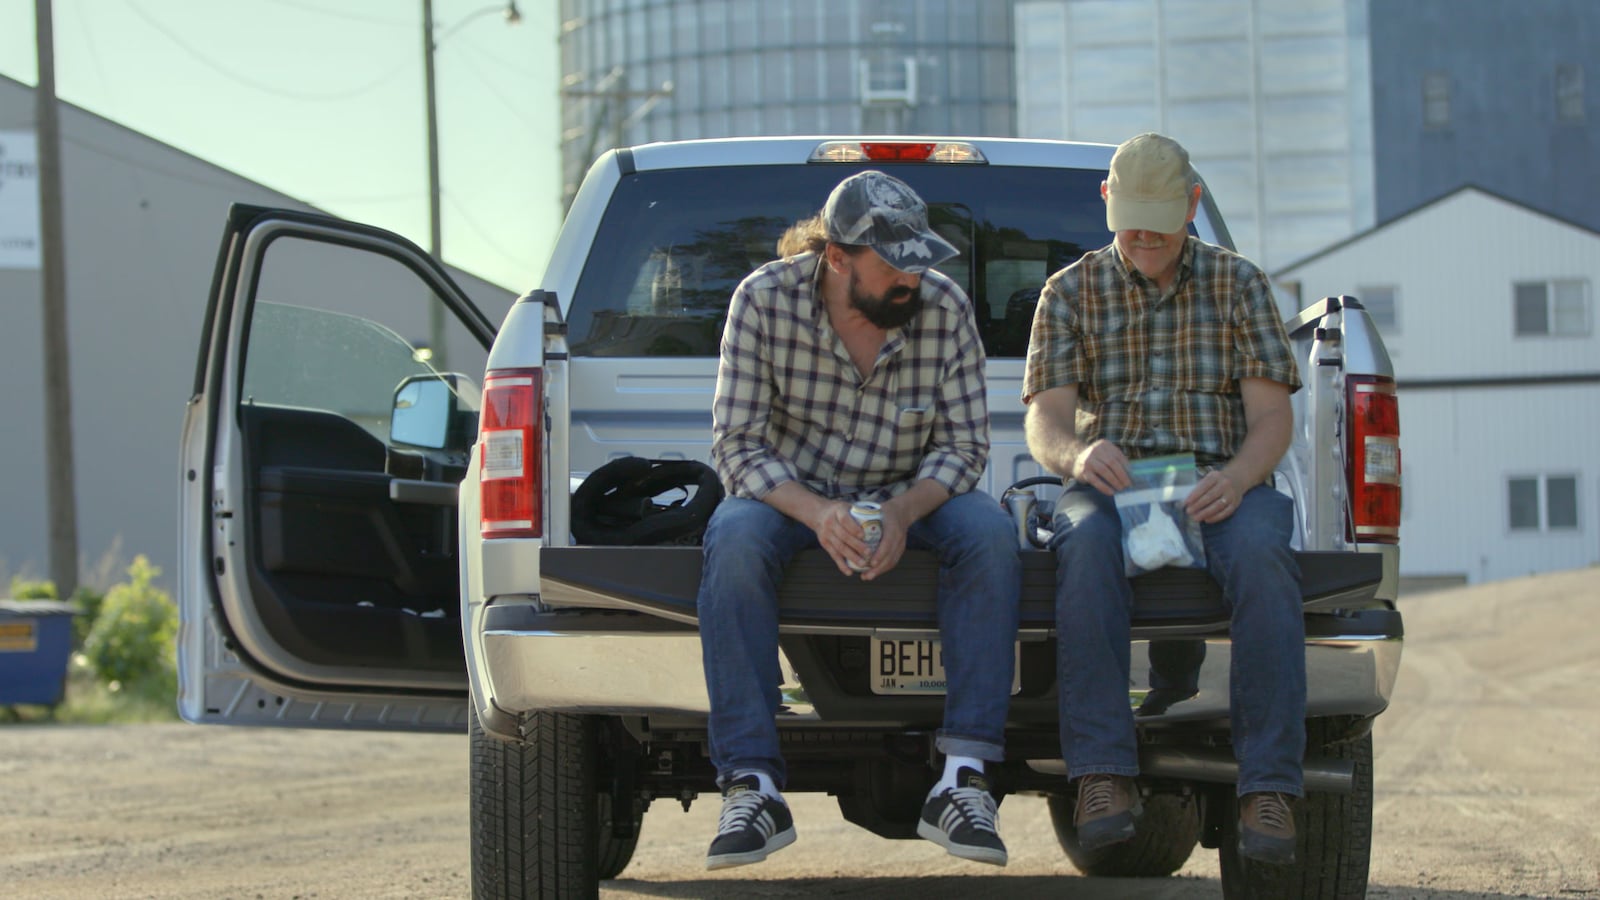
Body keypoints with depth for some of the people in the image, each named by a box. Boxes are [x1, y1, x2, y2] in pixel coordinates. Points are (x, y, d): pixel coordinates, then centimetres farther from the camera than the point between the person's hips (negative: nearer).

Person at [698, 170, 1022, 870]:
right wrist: (817, 513, -33)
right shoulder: (765, 301, -14)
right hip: (791, 494, -1)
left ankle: (962, 780, -33)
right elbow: (736, 445, -15)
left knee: (990, 532, -30)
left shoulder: (944, 307, -10)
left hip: (908, 498, 1)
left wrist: (902, 513, -29)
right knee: (734, 538, -35)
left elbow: (963, 445, -8)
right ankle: (751, 785, -37)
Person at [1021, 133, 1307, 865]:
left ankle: (1268, 788, -39)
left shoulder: (1237, 282, 12)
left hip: (1219, 483, 0)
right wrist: (1076, 455, -23)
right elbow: (1044, 423, 3)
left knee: (1261, 554, -37)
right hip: (1110, 483, 0)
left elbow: (1272, 418, 3)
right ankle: (1104, 778, -42)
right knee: (1086, 546, -38)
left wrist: (1238, 477, -20)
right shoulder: (1071, 291, 13)